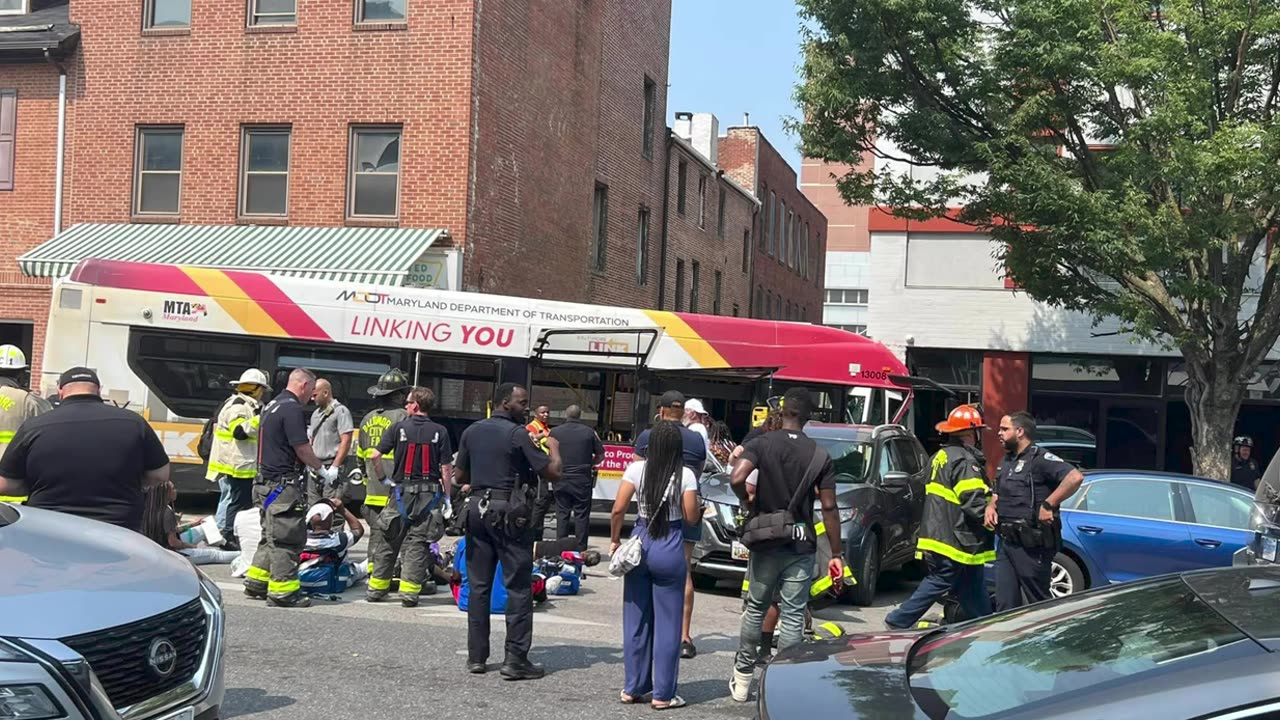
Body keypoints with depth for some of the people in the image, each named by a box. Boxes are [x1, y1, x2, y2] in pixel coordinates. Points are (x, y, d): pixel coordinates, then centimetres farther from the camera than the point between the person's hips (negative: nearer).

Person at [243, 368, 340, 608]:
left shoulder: (272, 405, 16)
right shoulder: (293, 409, -16)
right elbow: (302, 449, -17)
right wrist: (323, 470, -3)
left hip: (266, 481, 10)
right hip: (285, 484, -10)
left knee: (271, 535, 19)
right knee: (286, 538, -4)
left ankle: (256, 583, 25)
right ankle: (282, 591, 0)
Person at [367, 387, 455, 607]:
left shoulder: (399, 428, -1)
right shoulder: (439, 432, -2)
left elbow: (375, 456, -6)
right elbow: (446, 468, -4)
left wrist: (382, 478, 9)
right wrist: (447, 497, 3)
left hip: (402, 490, 1)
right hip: (429, 492, -1)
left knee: (389, 540, 11)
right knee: (417, 543, 3)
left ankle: (377, 587, 18)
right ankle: (409, 591, -1)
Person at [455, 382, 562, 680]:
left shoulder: (472, 432, 8)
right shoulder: (518, 434, -10)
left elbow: (460, 475, 14)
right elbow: (552, 472, -11)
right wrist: (553, 448, 8)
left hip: (477, 508, 6)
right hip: (510, 513, -6)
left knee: (478, 586, 11)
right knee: (518, 587, 0)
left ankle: (476, 656, 15)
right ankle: (515, 659, -2)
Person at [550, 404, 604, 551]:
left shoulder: (555, 432, -1)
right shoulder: (589, 432, -3)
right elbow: (601, 455, 2)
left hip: (561, 479, 1)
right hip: (582, 480, -1)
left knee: (562, 514, 8)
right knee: (581, 515, 3)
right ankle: (581, 549, 3)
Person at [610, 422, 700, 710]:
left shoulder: (636, 469, -2)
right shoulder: (685, 475, -8)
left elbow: (618, 509, -4)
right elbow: (692, 517, -5)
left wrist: (614, 539, 8)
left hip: (639, 543, 3)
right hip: (670, 549, -3)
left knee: (636, 619, 13)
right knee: (667, 623, 6)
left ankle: (633, 688, 20)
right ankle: (663, 694, 10)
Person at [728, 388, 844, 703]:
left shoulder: (761, 444, -5)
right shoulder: (820, 456, -2)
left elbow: (736, 479, -22)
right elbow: (828, 508, -4)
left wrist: (748, 502, -1)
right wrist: (836, 553, 1)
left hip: (765, 543, 0)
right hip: (801, 546, 0)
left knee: (755, 610, 14)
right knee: (793, 616, 4)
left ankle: (742, 679, 20)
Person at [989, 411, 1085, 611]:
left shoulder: (1040, 459, -12)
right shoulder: (1006, 461, 17)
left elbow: (1075, 477, -26)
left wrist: (1048, 505, -23)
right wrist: (991, 506, 6)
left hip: (1031, 545, -8)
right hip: (1006, 542, 8)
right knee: (1005, 606, 9)